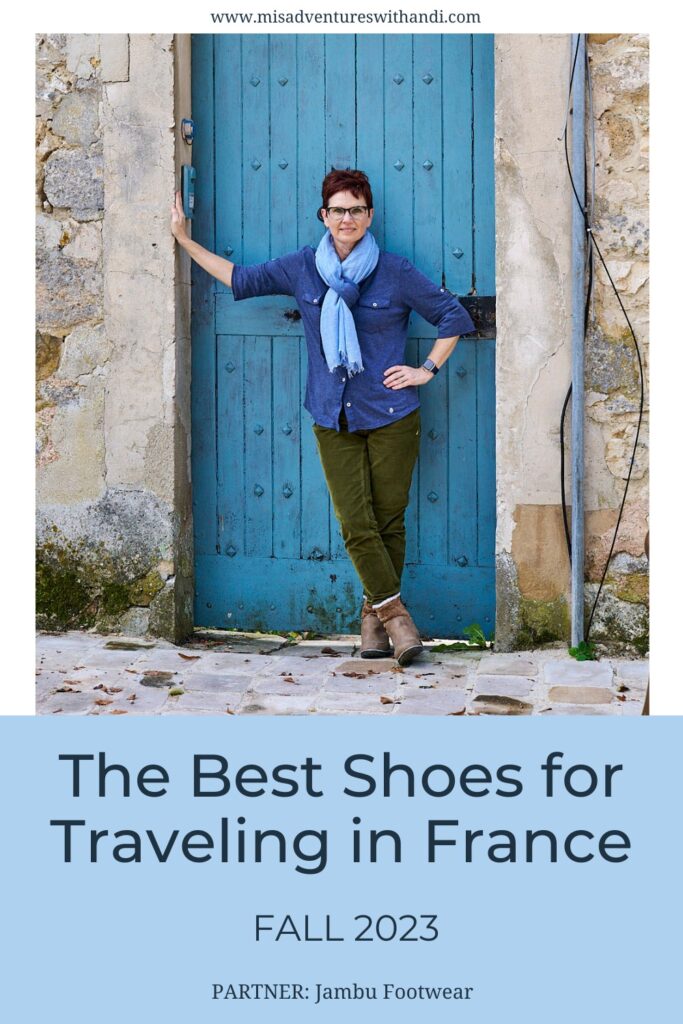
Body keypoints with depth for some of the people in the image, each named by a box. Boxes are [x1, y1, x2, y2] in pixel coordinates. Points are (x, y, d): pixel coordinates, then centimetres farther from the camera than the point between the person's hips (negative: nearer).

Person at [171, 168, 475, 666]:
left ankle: (376, 613, 16)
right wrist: (186, 241, 16)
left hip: (391, 417, -2)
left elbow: (455, 316, 5)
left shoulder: (395, 272, -3)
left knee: (389, 518, 2)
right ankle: (394, 612, 0)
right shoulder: (302, 268, 5)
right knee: (356, 524, -7)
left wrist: (428, 370, -1)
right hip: (334, 420, 2)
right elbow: (242, 279, 17)